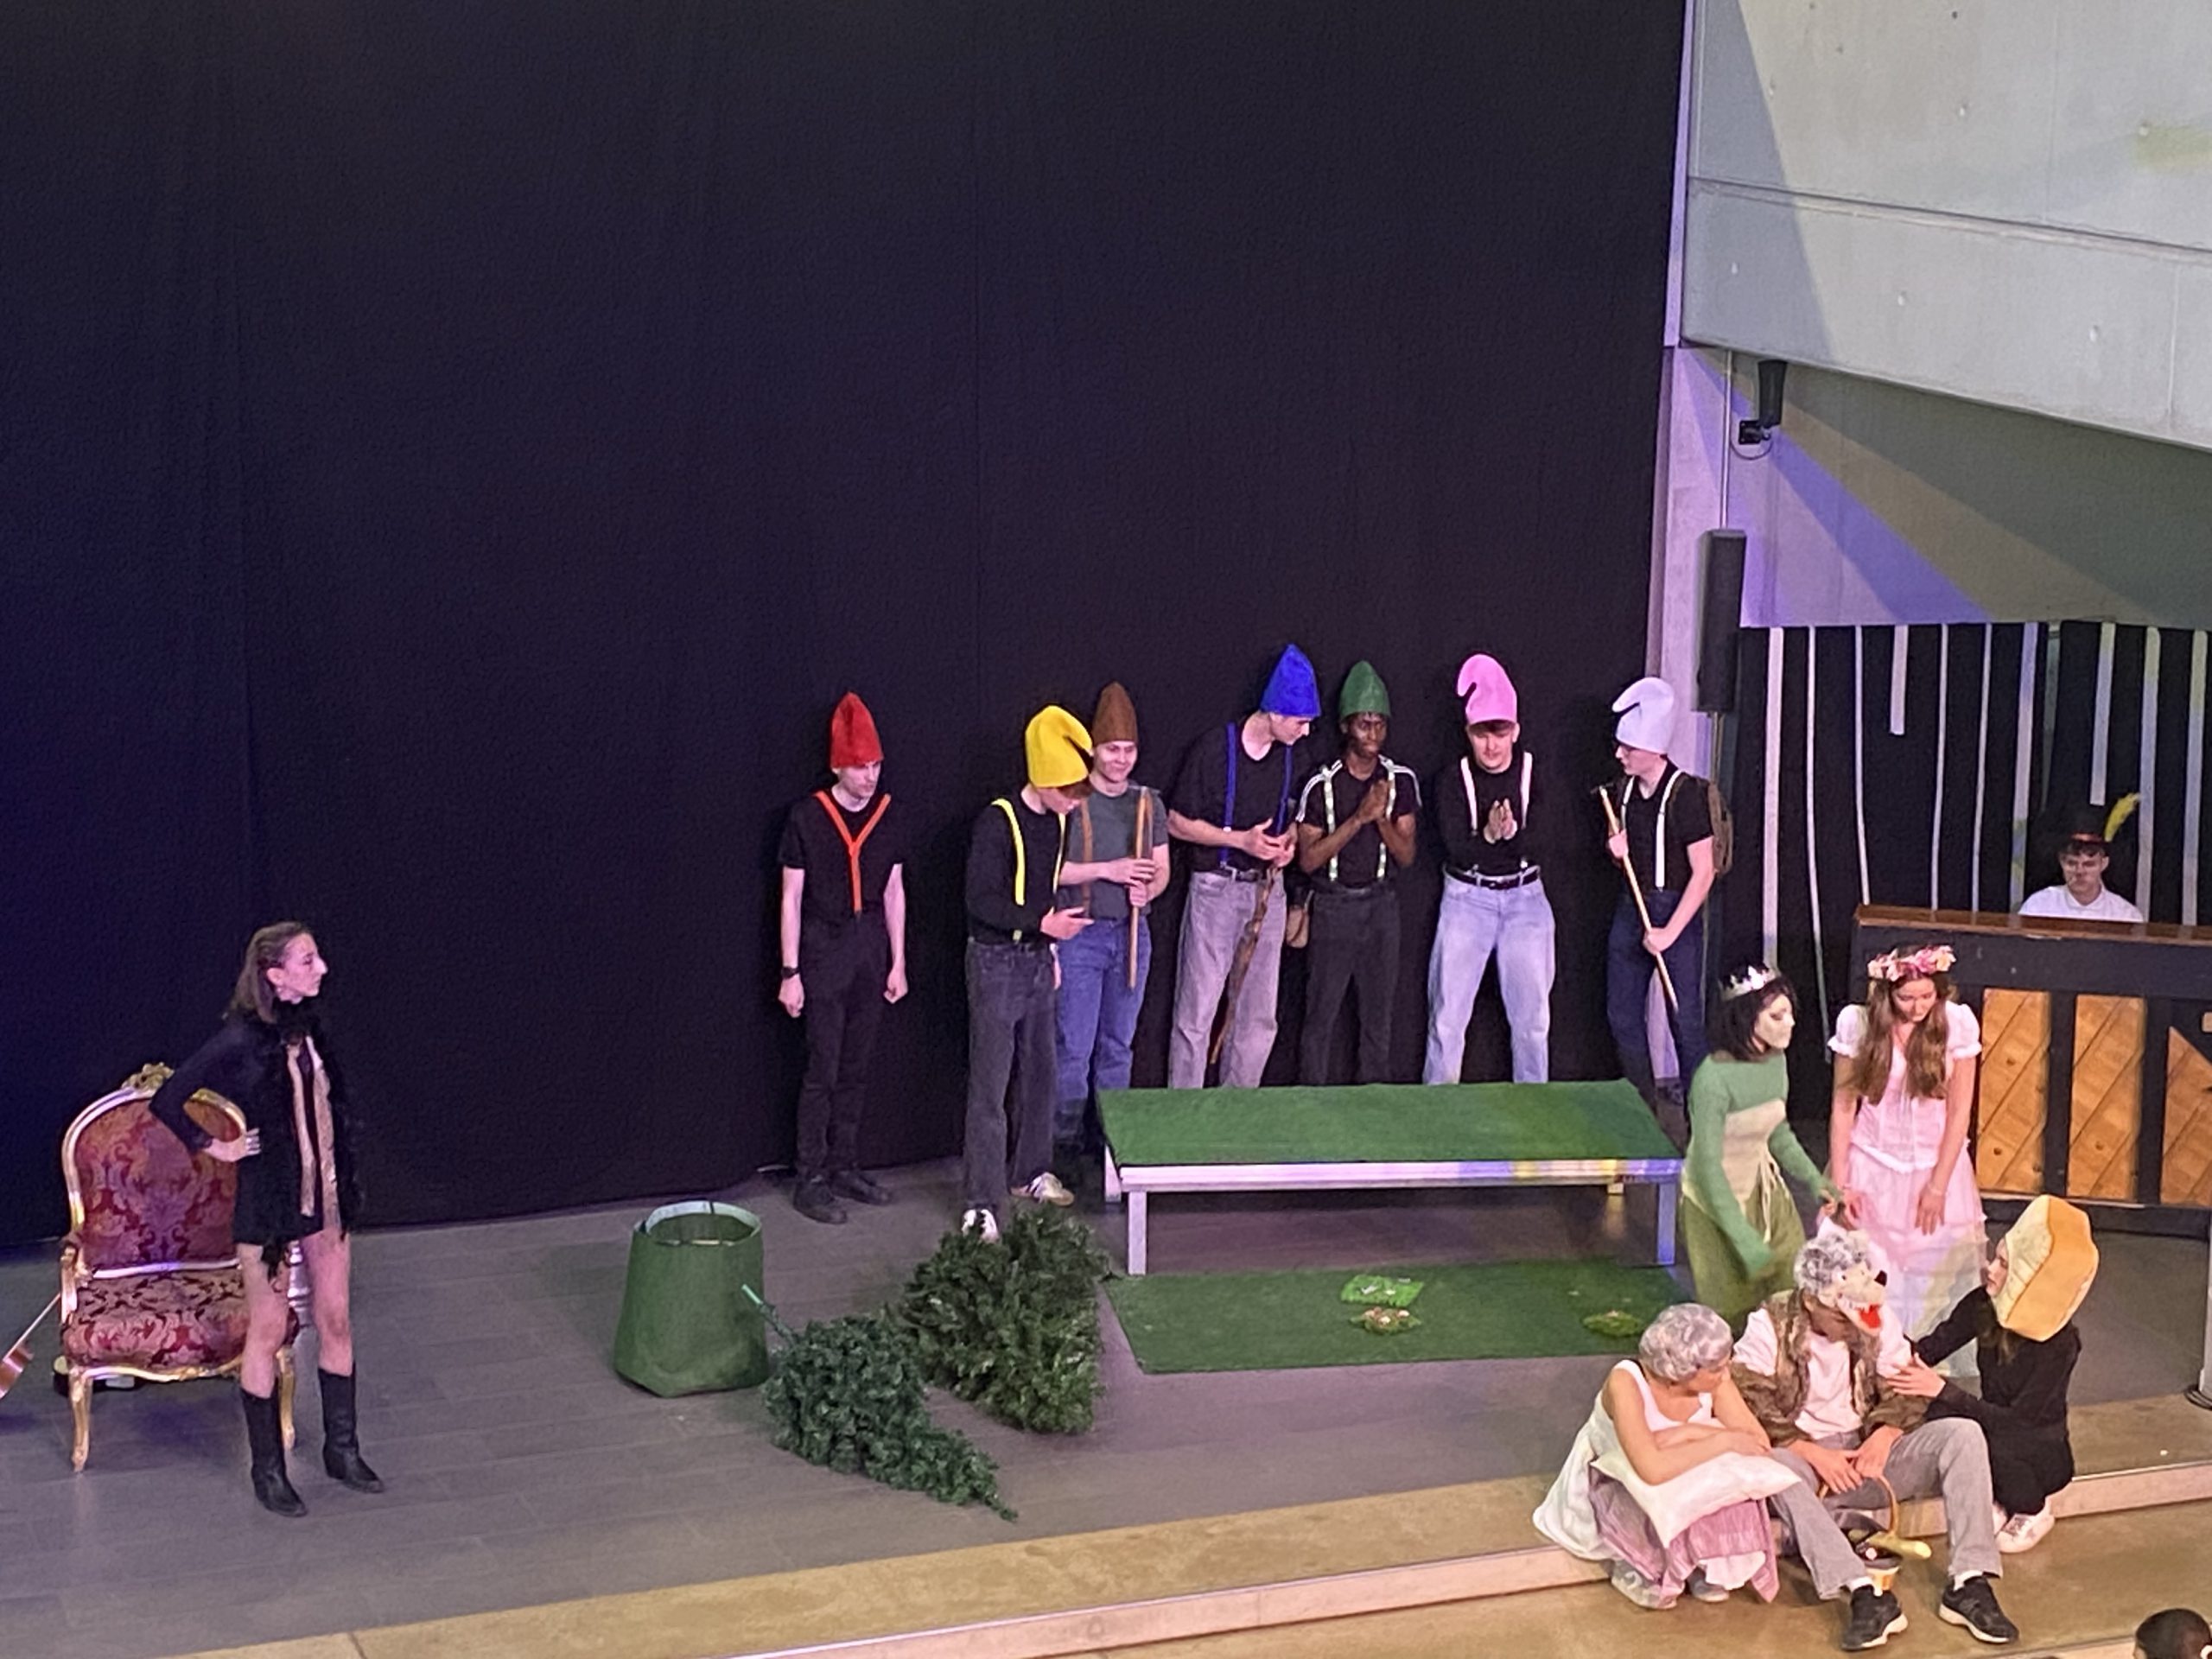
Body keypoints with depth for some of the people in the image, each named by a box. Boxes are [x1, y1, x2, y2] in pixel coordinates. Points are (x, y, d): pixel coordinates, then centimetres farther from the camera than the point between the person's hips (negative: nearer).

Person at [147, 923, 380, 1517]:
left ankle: (342, 1450, 26)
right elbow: (166, 1101, -17)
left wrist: (346, 1182, 12)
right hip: (269, 1201, -6)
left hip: (326, 1195, 6)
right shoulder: (241, 1039, -18)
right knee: (268, 1333, 5)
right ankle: (267, 1469, 16)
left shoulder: (309, 1029, 1)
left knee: (337, 1322, 13)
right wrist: (214, 1147, -9)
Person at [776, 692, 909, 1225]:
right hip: (824, 946, -5)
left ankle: (845, 1167, 20)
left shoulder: (886, 815, 4)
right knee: (823, 1069, -5)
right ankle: (811, 1181, 1)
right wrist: (790, 973, -8)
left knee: (856, 1067, 10)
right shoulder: (806, 816, -9)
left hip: (871, 946, 5)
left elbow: (894, 892, 11)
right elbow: (791, 897, -6)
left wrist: (898, 962, 9)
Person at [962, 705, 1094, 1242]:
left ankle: (1031, 1171, 32)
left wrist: (1051, 953, 17)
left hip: (1037, 959, 8)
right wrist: (1043, 924, -24)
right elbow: (981, 900, -20)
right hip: (996, 960, -8)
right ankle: (982, 1202, -4)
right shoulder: (998, 822, -18)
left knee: (1040, 1071, 16)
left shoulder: (1056, 820, 6)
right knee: (990, 1083, -6)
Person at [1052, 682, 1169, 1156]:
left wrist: (1147, 890, -10)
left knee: (1117, 1045, 11)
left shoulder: (1148, 804, 9)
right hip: (1081, 935, -4)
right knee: (1074, 1046, -4)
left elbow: (1161, 869, 12)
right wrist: (1107, 870, -19)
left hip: (1133, 933, 5)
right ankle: (1065, 1143, 5)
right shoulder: (1072, 801, -6)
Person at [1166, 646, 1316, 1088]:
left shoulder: (1290, 756, 6)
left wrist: (1288, 843, -1)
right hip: (1216, 887, -6)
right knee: (1197, 1013, -4)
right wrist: (1242, 840, -18)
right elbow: (1177, 822, -9)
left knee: (1258, 1016, 9)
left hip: (1267, 889, 6)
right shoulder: (1215, 750, -13)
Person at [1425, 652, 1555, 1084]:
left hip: (1525, 899, 1)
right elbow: (1456, 849, -14)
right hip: (1467, 899, -1)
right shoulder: (1453, 779, -5)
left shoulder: (1536, 774, -3)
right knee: (1448, 1015, 0)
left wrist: (1512, 833, -28)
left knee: (1533, 1016, 6)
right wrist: (1489, 834, -31)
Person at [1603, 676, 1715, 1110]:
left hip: (1677, 910, -7)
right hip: (1631, 907, 7)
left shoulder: (1685, 794, -15)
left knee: (1685, 1021, -4)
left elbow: (1703, 872, -16)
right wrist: (1616, 851, -5)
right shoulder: (1622, 790, 5)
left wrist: (1670, 931, -18)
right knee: (1622, 1016, 10)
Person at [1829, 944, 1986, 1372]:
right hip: (1871, 1171, 0)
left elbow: (1959, 1112, -6)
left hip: (1934, 1167, 0)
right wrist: (1840, 1182, -6)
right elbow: (1843, 1105, -5)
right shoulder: (1857, 1024, -12)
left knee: (1935, 1279, 6)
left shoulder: (1957, 1024, -11)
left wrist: (1938, 1186, -7)